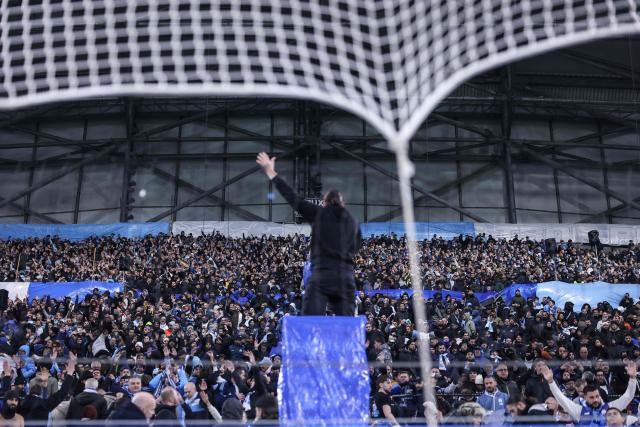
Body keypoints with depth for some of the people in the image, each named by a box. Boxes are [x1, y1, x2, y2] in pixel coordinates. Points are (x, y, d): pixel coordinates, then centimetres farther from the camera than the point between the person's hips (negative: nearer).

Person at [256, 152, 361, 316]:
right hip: (347, 278, 3)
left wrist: (270, 172, 14)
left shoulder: (318, 213, 5)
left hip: (321, 276, -3)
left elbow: (292, 197, 7)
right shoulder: (353, 222, 14)